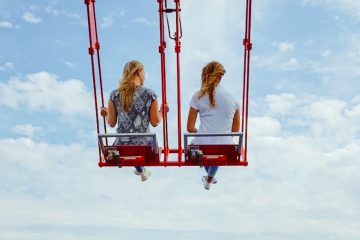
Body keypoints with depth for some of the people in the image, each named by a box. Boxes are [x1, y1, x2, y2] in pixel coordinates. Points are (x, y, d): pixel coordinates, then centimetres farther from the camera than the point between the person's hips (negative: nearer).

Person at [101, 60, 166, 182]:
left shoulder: (114, 95, -4)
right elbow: (155, 122, -2)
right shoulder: (150, 94, -8)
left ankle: (140, 169, 18)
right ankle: (141, 169, 20)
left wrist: (106, 113, 23)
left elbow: (112, 123, 2)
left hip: (122, 145, 2)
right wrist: (162, 111, 17)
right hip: (144, 144, -2)